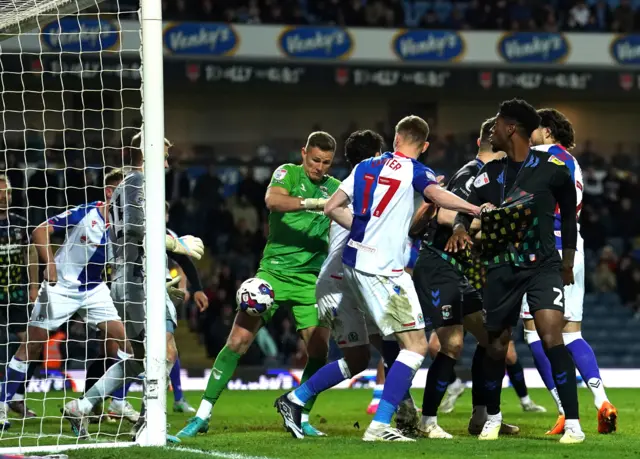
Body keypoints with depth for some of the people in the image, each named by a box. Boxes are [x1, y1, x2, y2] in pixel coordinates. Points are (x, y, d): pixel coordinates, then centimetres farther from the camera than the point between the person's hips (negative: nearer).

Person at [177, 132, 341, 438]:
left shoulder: (335, 188, 10)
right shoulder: (288, 173, -1)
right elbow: (272, 200, -23)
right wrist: (309, 203, -36)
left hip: (312, 279, 3)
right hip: (274, 271, -3)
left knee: (319, 350, -8)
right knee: (238, 340, -10)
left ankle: (301, 417, 10)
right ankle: (203, 415, -5)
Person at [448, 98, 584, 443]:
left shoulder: (552, 168, -5)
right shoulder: (490, 173, 5)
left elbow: (569, 212, 8)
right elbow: (468, 208, 2)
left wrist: (568, 260, 11)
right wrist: (460, 227, -21)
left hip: (543, 264, -4)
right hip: (502, 268, 4)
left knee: (552, 337, -21)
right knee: (496, 346, 8)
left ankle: (573, 423, -17)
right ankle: (492, 418, 30)